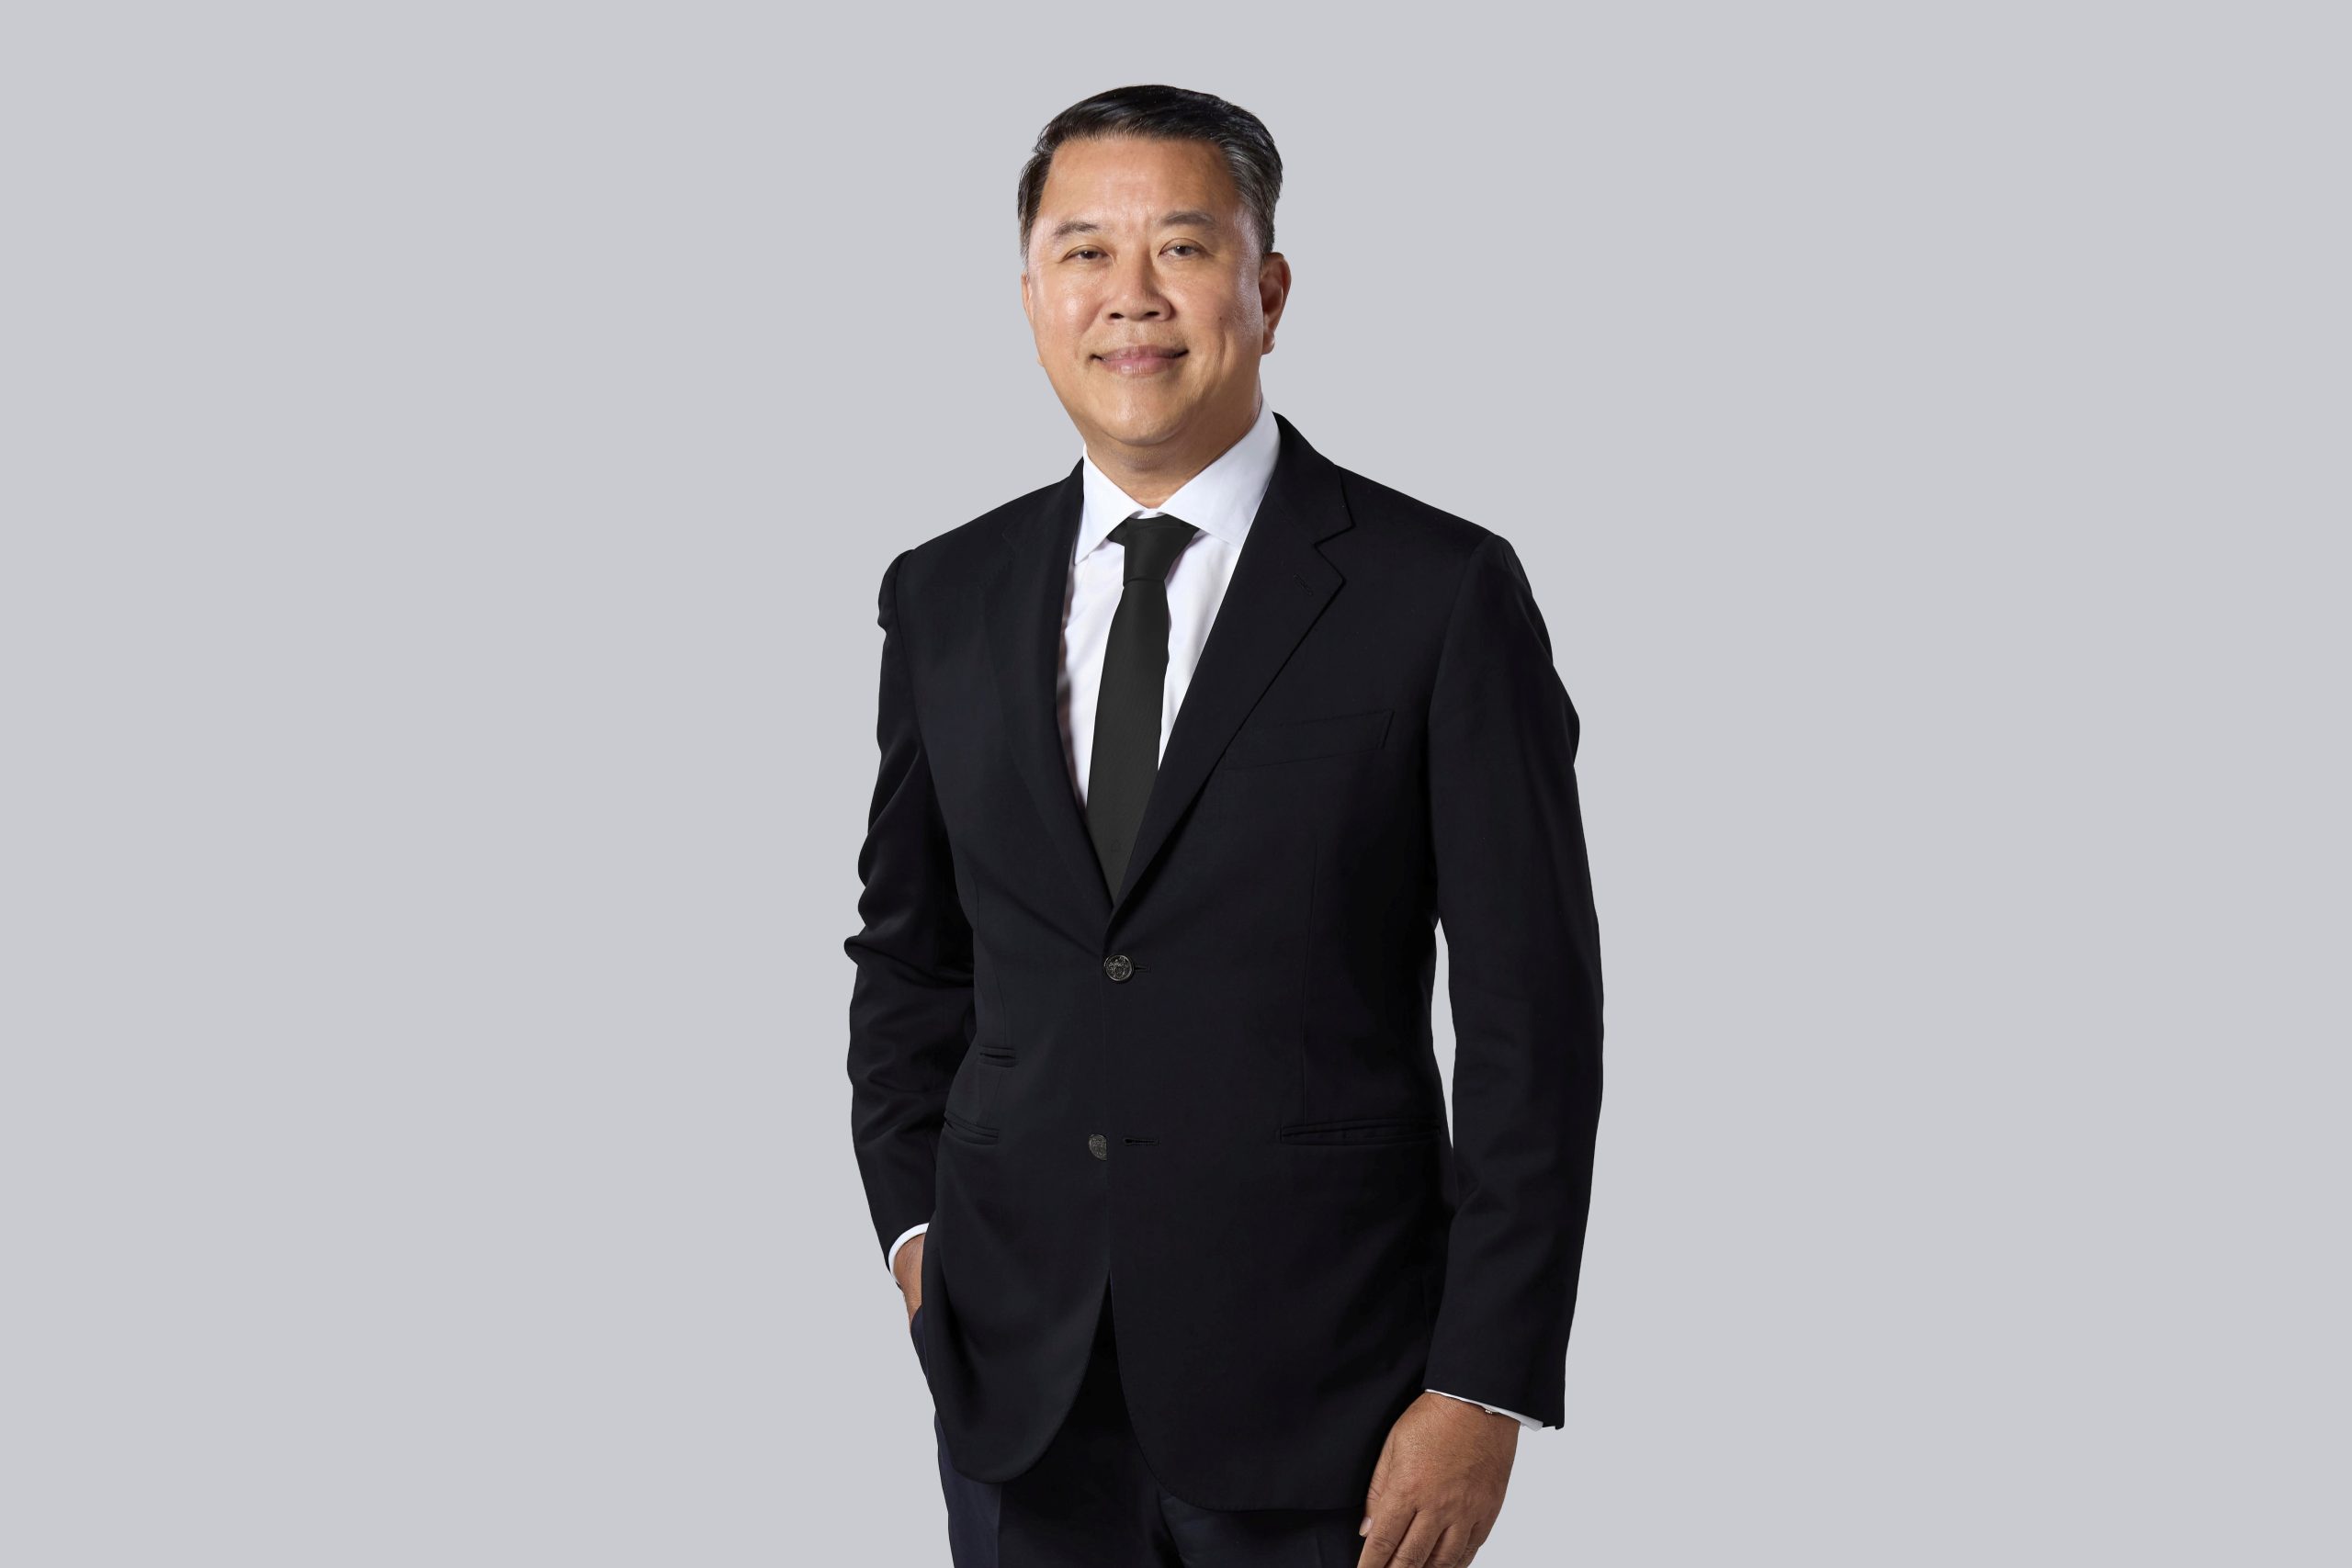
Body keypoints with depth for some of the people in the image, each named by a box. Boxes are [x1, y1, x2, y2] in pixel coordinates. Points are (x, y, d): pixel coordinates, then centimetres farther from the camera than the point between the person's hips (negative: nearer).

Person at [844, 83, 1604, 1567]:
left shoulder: (1441, 595, -7)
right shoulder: (945, 598, 7)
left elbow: (1532, 1016, -7)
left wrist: (1485, 1390, -10)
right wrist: (916, 1224, 4)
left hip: (1316, 1393, -3)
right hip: (1018, 1388, 4)